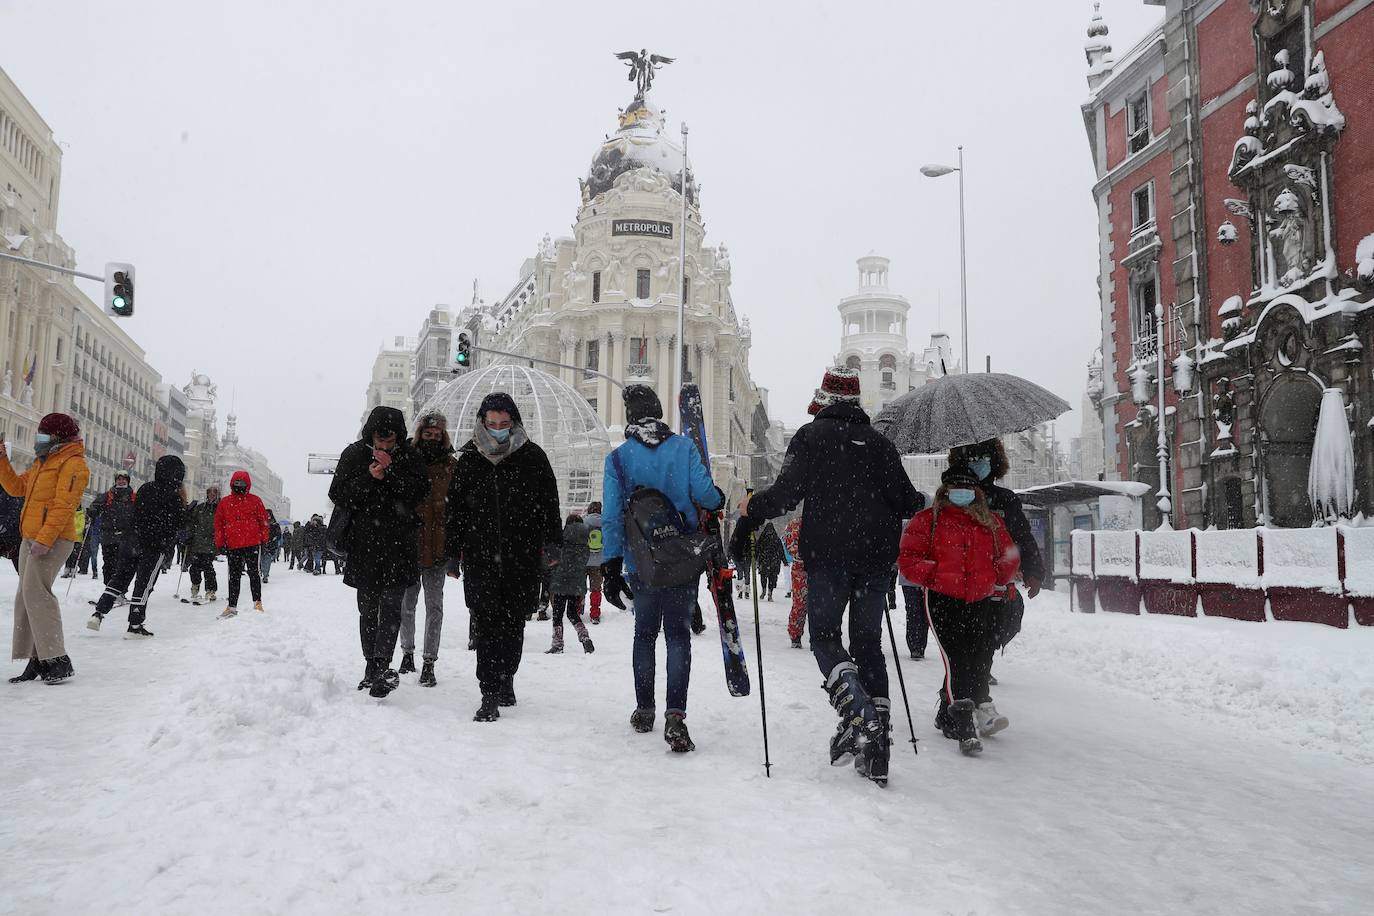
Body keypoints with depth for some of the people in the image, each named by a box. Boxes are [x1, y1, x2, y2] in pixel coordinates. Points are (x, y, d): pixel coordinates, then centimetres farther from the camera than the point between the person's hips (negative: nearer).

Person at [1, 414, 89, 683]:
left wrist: (45, 539, -25)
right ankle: (37, 661, 8)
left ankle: (57, 659, -19)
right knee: (26, 596, 6)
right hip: (30, 538, 10)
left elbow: (63, 506, -19)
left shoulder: (72, 463, -9)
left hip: (53, 540, -10)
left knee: (35, 592, -18)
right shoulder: (42, 464, 23)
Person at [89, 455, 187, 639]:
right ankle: (135, 626, 3)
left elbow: (135, 513, 11)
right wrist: (183, 504, 2)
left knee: (120, 578, 15)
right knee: (144, 584, 0)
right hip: (155, 547, -5)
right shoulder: (173, 497, -14)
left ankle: (98, 613, 11)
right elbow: (180, 523, -9)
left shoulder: (145, 488, 4)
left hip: (134, 541, 6)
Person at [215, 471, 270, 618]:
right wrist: (219, 543, 5)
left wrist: (264, 538, 0)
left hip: (253, 543, -2)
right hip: (233, 545, 3)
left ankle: (257, 603, 5)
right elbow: (218, 523, 11)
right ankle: (232, 606, 14)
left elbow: (264, 520, 5)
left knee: (254, 573, -2)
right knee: (234, 576, 8)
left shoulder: (255, 501, 4)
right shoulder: (224, 502, 9)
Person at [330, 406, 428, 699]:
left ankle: (381, 667, -16)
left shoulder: (409, 457, 0)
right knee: (368, 609, 11)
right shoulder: (354, 454, 3)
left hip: (399, 545, -2)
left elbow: (419, 494, -9)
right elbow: (338, 495, -3)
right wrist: (369, 477, -16)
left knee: (391, 606, -12)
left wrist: (391, 471, -19)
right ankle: (372, 667, 21)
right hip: (363, 546, 2)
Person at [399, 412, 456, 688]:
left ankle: (429, 662, 7)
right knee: (407, 604, 12)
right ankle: (408, 653, 31)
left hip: (438, 547, -1)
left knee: (434, 605, 1)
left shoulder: (452, 466, 2)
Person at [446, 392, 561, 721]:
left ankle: (506, 678, 30)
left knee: (513, 622, 9)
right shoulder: (468, 459, 8)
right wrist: (453, 554, 9)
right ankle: (490, 696, -2)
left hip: (522, 556, 0)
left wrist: (551, 542, -4)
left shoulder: (532, 456, 4)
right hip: (480, 557, 0)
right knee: (487, 626, -5)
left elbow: (549, 502, 5)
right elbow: (455, 510, 11)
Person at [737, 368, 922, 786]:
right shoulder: (878, 441, 11)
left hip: (828, 554, -4)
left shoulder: (812, 434, 1)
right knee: (868, 642, 9)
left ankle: (856, 708, -22)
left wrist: (751, 507, 8)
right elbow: (907, 502, 8)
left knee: (825, 635, 6)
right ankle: (876, 752, 5)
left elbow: (787, 492, -9)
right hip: (876, 556, 4)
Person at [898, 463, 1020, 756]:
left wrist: (997, 577, 2)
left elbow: (1011, 557, 19)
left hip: (982, 602, 4)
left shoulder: (991, 523, 16)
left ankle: (947, 717, 23)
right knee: (957, 661, -17)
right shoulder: (927, 520, 5)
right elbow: (907, 557, 1)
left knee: (979, 664, 4)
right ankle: (965, 727, -15)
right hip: (943, 600, -4)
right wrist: (933, 575, -13)